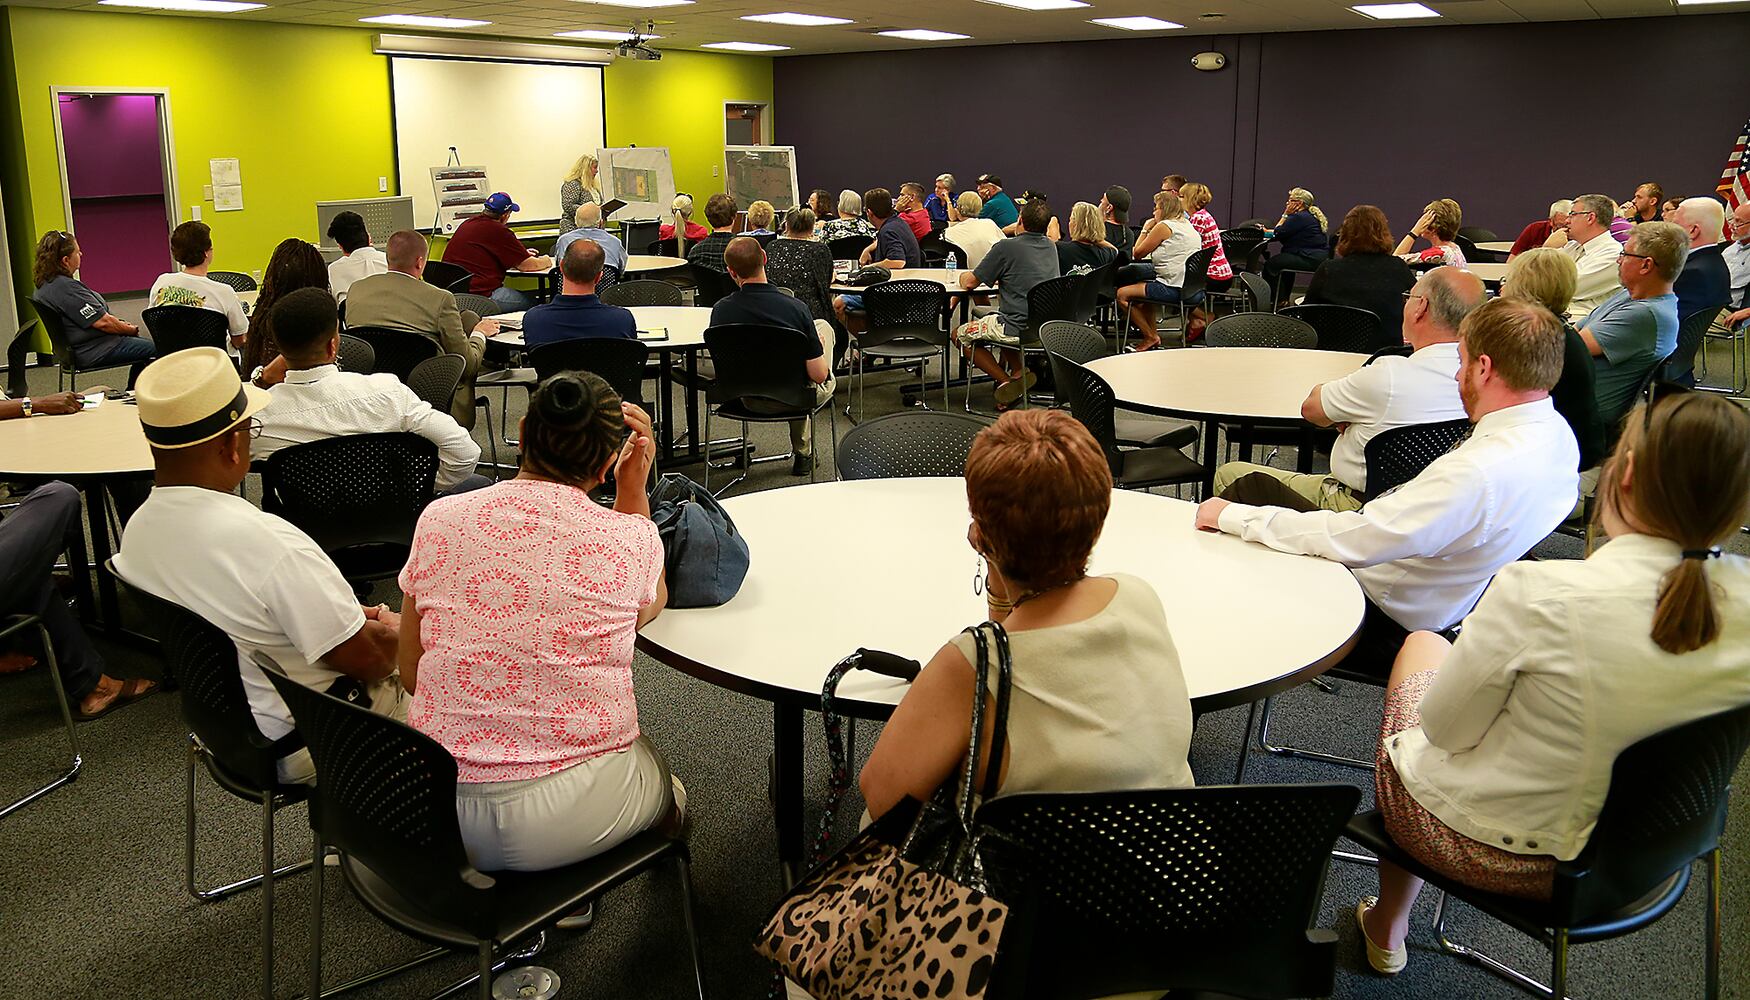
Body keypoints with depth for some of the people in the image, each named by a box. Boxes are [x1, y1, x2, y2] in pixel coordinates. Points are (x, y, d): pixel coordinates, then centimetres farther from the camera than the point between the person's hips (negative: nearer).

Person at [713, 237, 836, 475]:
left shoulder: (720, 310, -18)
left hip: (745, 400, 3)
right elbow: (819, 375, -20)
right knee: (823, 326, 21)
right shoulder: (795, 308, -26)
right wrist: (818, 345, 2)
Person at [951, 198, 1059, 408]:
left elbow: (969, 283, -4)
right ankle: (1019, 371, 17)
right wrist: (999, 278, 25)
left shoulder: (1006, 247, -11)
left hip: (1020, 328, -8)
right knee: (997, 318, 35)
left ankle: (1006, 381, 0)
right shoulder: (1050, 247, 10)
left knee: (961, 335, 13)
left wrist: (964, 276, 18)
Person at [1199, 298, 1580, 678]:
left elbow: (1352, 542, -33)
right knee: (1255, 485, 10)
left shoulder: (1483, 472, -34)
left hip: (1384, 626, -9)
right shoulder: (1554, 431, -4)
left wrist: (1233, 516, -22)